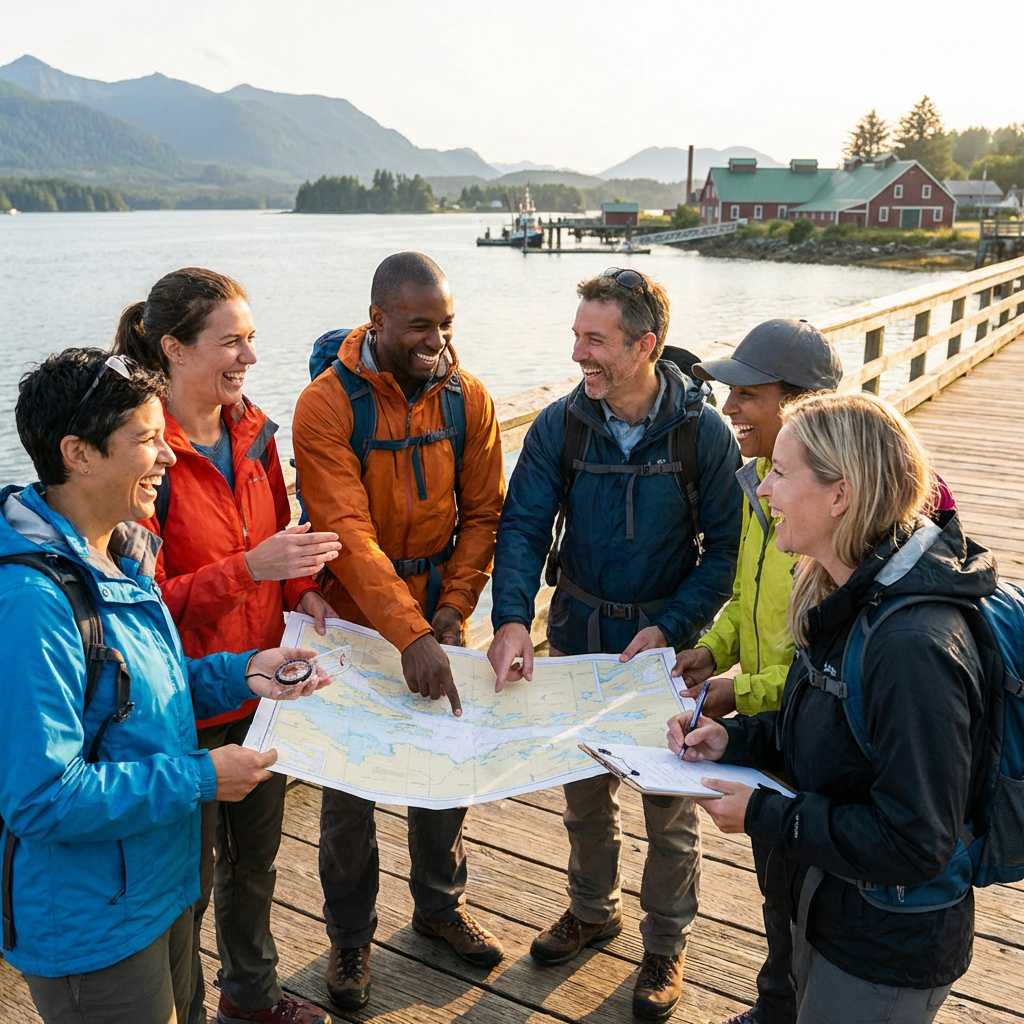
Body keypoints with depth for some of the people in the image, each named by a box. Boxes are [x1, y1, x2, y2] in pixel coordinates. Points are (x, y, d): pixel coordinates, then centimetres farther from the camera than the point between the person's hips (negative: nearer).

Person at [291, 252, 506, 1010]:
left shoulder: (468, 399, -5)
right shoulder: (327, 405, -18)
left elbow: (482, 514, 0)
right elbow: (348, 533, -26)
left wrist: (454, 607, -12)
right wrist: (409, 635, -34)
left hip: (436, 616, 4)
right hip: (355, 622, -3)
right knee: (350, 789, 10)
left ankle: (442, 906, 41)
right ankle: (351, 934, 33)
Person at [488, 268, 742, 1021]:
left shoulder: (705, 434, -16)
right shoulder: (560, 426, -9)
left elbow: (724, 551, -11)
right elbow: (523, 526, -14)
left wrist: (668, 629, -21)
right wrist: (512, 620, -29)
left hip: (667, 647, -3)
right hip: (579, 639, 3)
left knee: (669, 804, 12)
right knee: (584, 789, 20)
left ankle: (666, 945, 35)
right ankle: (594, 909, 46)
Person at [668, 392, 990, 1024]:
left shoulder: (913, 646, -33)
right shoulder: (847, 598, -2)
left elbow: (914, 843, -30)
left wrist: (764, 817, -23)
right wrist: (735, 739, -3)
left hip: (885, 955, -8)